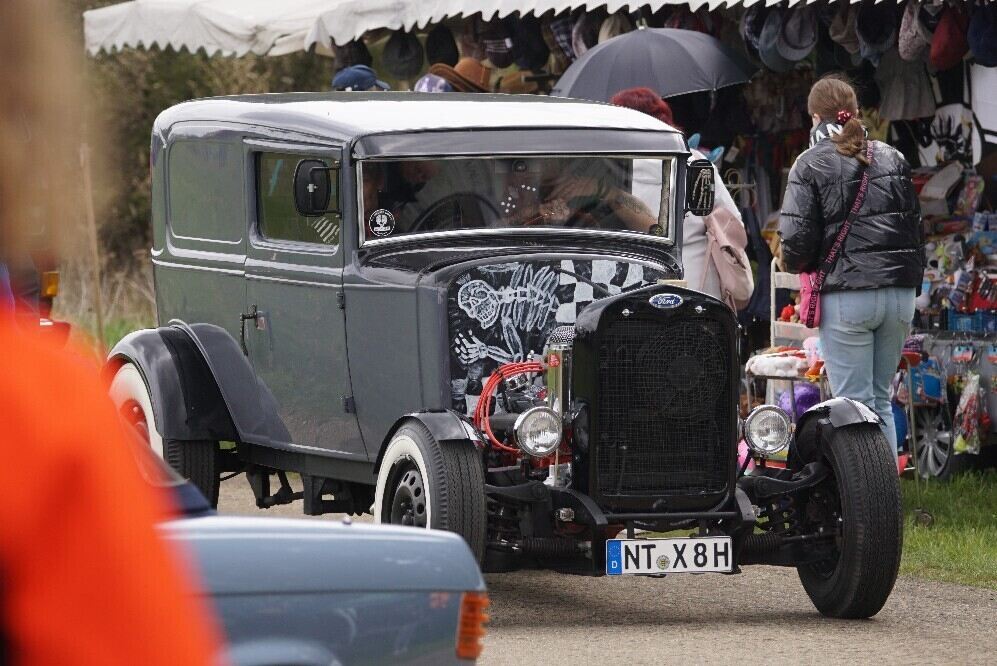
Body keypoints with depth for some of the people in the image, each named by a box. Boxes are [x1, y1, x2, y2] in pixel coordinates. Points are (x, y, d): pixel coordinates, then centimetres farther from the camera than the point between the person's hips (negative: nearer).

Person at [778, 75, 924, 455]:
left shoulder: (811, 164, -2)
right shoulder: (892, 158, 14)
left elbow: (796, 238, -8)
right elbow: (916, 225, 17)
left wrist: (797, 265, 12)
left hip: (846, 293, -5)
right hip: (900, 293, 5)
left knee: (855, 403, -2)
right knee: (881, 401, 13)